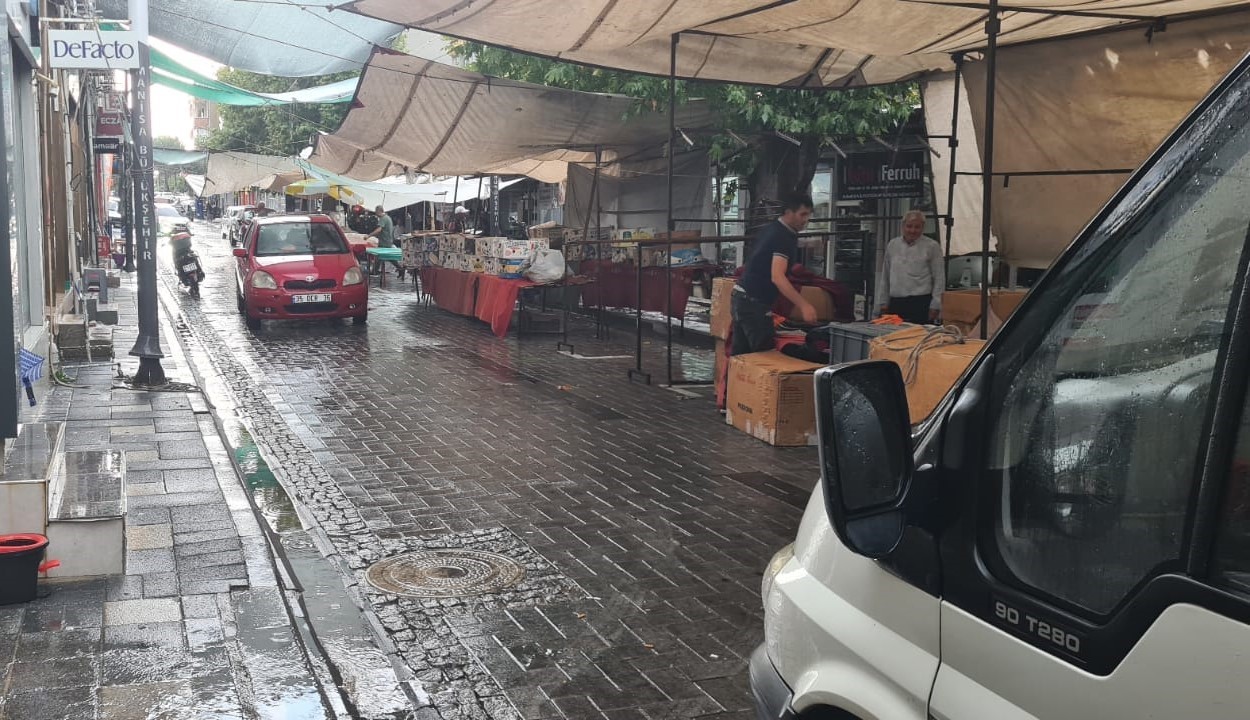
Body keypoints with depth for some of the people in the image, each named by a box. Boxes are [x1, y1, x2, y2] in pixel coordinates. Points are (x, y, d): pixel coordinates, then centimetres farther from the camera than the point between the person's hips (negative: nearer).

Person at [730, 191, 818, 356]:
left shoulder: (770, 229, 13)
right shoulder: (784, 237, -17)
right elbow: (777, 277, -30)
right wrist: (803, 305, -38)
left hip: (740, 297, 10)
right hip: (754, 303, -10)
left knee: (739, 355, 11)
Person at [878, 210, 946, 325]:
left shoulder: (932, 246, 2)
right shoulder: (892, 245, 15)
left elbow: (939, 279, 1)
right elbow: (885, 276, 20)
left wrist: (935, 305, -5)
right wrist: (884, 302, 17)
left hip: (920, 303, -4)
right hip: (895, 303, 4)